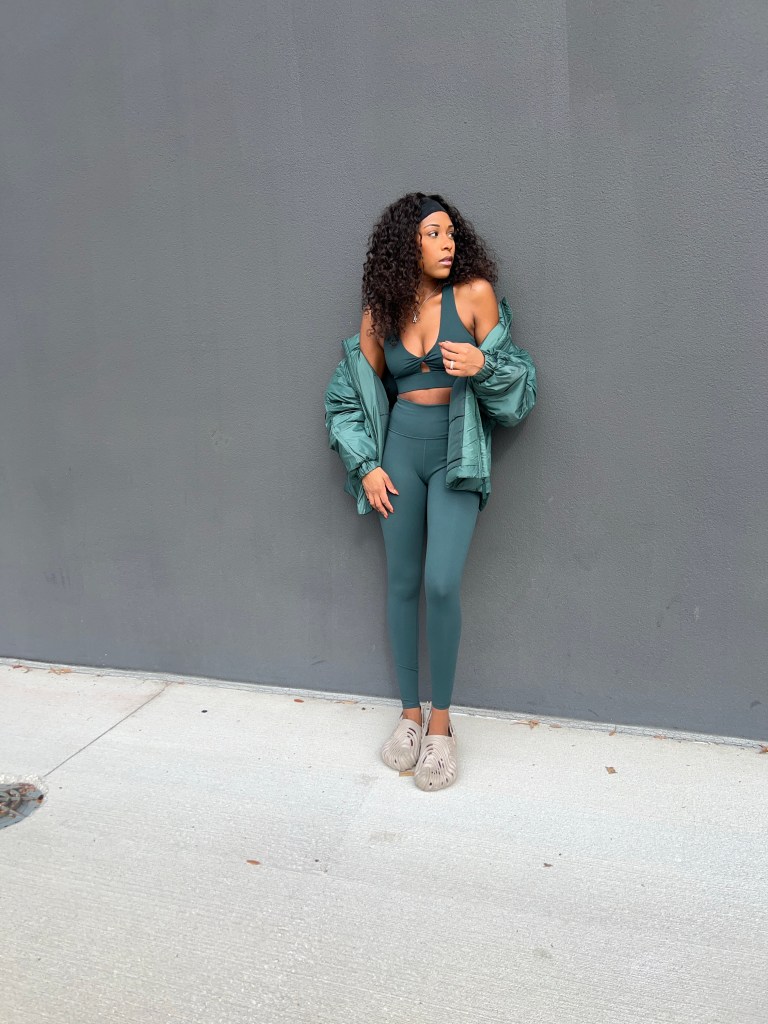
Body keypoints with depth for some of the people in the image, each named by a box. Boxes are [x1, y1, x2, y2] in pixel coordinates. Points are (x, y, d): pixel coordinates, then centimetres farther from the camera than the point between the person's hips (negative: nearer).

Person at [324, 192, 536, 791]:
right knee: (402, 583, 5)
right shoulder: (381, 311, 7)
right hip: (401, 449, 3)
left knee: (442, 583, -15)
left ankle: (441, 720, 6)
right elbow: (356, 393, 13)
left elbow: (513, 376, 3)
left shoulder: (475, 293, 0)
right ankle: (410, 713, 21)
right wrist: (366, 465, 3)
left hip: (457, 454, -3)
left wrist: (481, 366, -20)